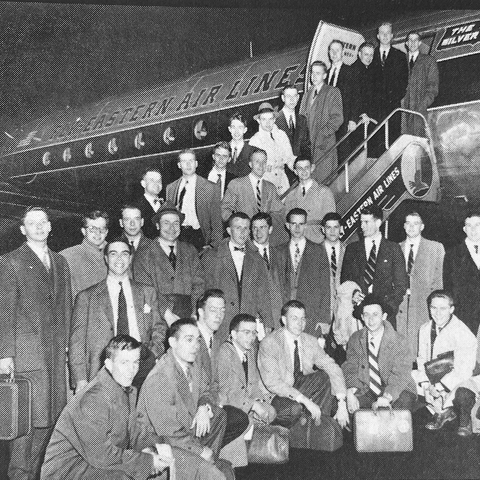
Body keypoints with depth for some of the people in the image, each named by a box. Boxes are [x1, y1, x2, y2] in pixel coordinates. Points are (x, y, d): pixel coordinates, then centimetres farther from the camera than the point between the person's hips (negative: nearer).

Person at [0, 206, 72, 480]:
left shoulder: (61, 263, 17)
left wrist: (66, 344, 10)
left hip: (57, 353, 5)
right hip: (26, 352, -5)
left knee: (50, 416, 6)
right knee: (27, 417, -4)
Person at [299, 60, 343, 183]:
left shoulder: (333, 92, 1)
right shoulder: (308, 94, 21)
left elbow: (337, 118, -7)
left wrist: (322, 134, -15)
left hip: (324, 143, -5)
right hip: (308, 143, 5)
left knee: (324, 178, -9)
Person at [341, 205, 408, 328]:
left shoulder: (393, 248, 7)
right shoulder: (352, 249, 12)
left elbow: (401, 283, 5)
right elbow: (345, 280, 12)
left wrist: (390, 306, -8)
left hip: (385, 310, -1)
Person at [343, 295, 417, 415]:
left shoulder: (399, 342, -11)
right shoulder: (355, 339, 2)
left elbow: (400, 375, -19)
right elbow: (350, 368, -1)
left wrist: (386, 397, -36)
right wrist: (350, 393, -21)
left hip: (397, 392, -3)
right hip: (367, 390, 3)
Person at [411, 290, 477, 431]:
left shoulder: (463, 334, -20)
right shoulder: (425, 329, -1)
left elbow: (463, 370, -23)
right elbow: (422, 359, 4)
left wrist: (439, 387, -26)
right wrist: (425, 383, -13)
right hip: (432, 377, 6)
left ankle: (442, 411, 2)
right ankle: (444, 410, -4)